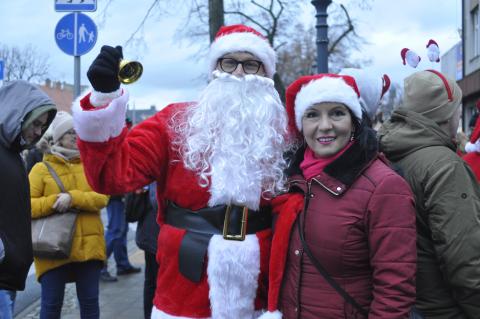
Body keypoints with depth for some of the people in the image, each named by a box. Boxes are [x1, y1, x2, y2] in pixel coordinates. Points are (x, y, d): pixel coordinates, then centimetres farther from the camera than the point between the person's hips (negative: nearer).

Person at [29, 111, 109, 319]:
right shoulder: (41, 169, 1)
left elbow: (102, 198, -5)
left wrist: (73, 198, -19)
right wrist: (54, 202, -19)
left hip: (89, 245, 3)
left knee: (90, 301, 10)